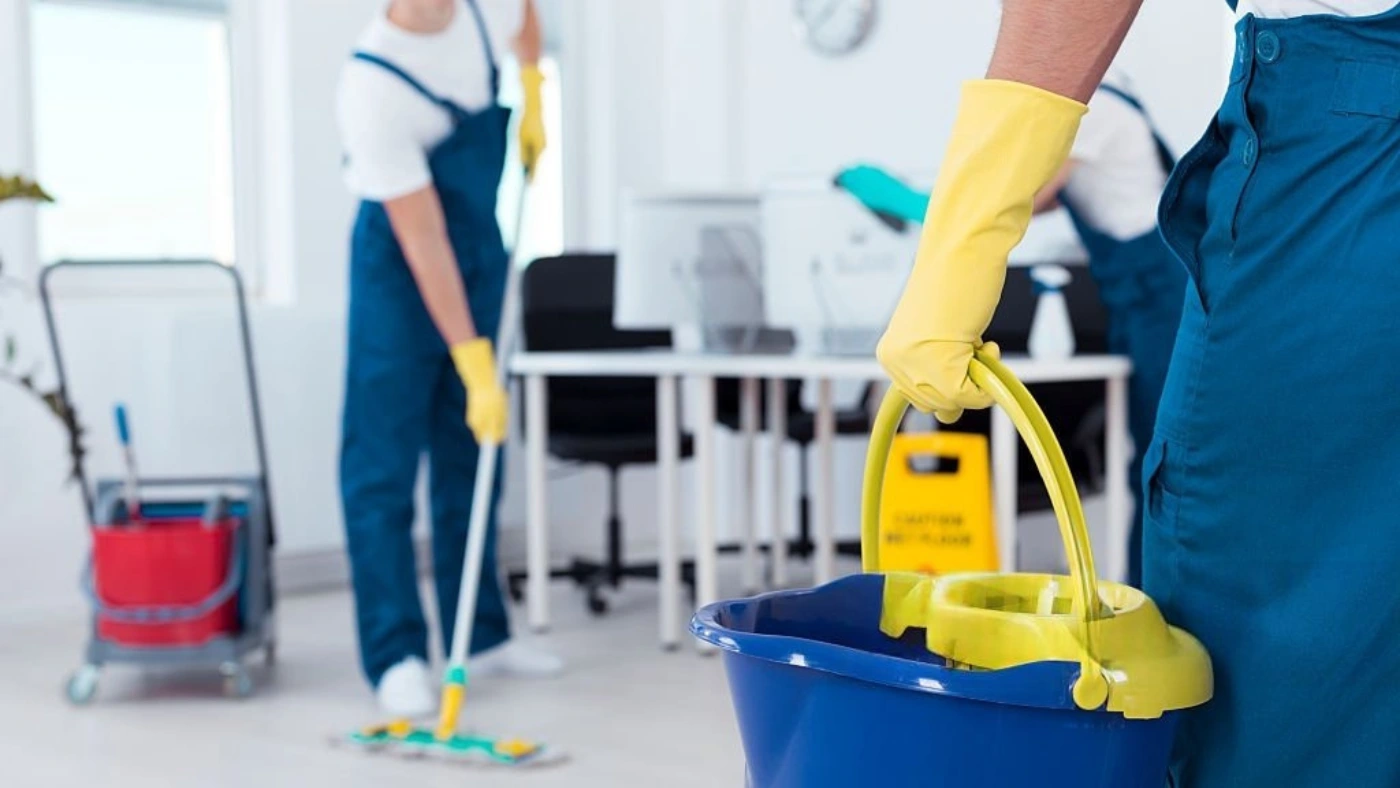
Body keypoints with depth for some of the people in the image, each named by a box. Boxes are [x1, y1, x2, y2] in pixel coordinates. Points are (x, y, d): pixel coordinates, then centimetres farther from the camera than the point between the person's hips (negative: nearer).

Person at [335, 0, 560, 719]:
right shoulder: (371, 86, -27)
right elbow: (423, 241, -27)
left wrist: (532, 93, 8)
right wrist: (474, 363, -27)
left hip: (481, 244, 6)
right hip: (399, 263, -6)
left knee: (472, 454, 11)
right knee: (383, 462, -5)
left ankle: (481, 634, 18)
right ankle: (396, 654, -2)